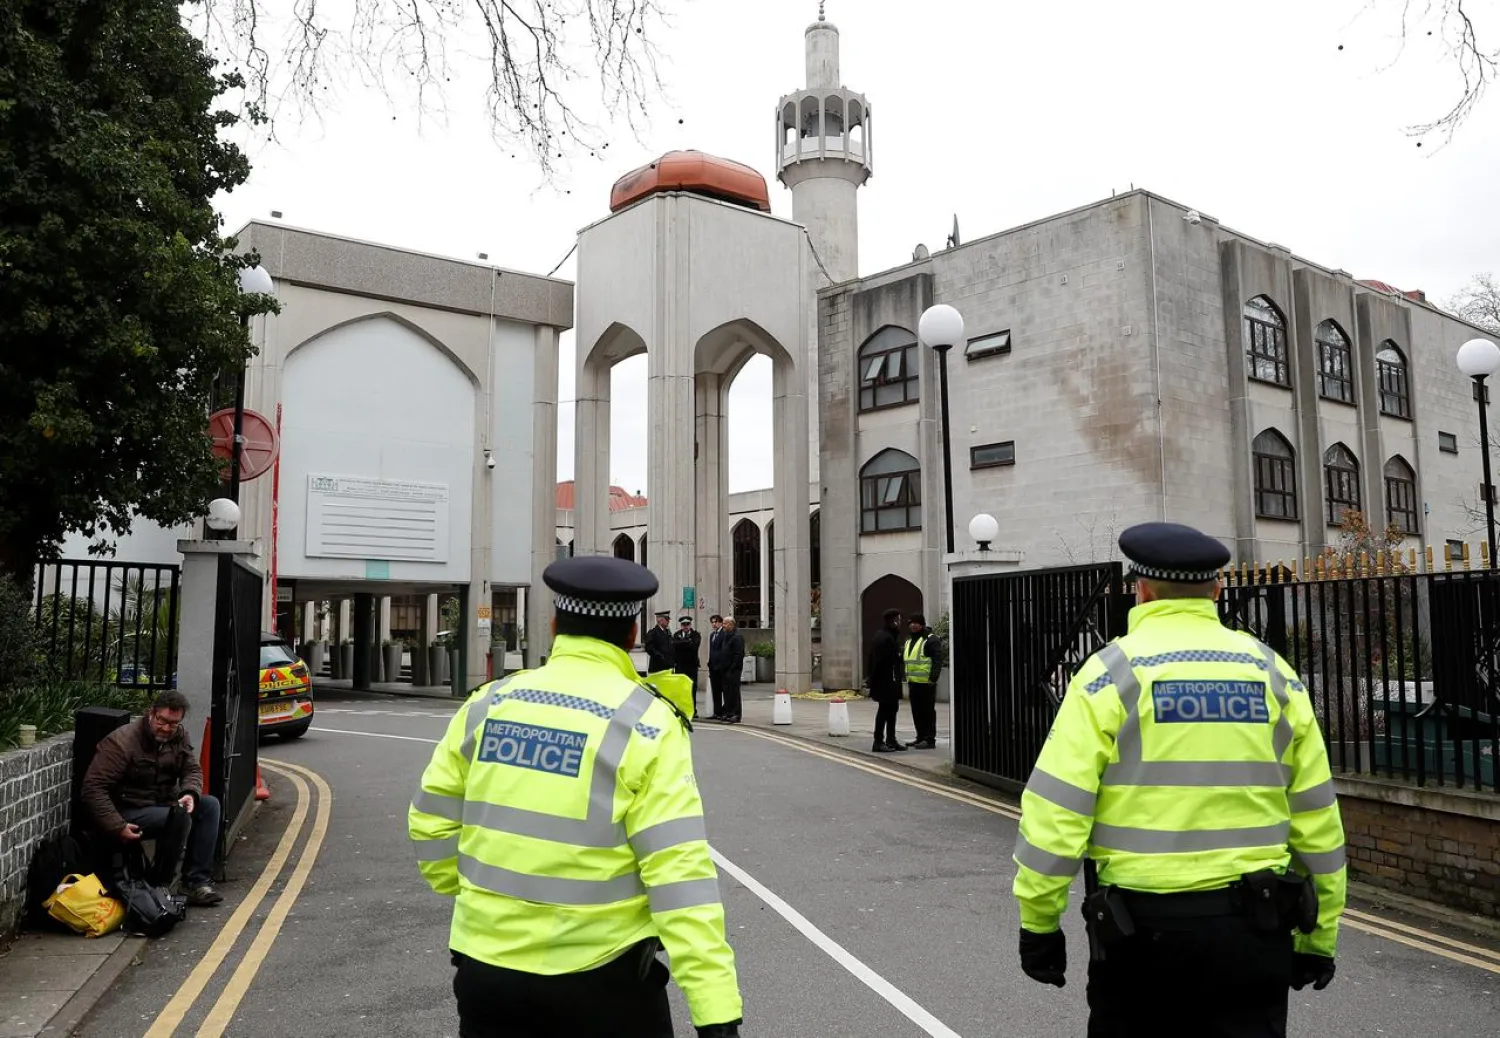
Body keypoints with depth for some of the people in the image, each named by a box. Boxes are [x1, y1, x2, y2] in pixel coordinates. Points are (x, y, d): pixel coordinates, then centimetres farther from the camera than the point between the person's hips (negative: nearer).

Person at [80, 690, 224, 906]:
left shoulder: (179, 736, 2)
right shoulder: (121, 741, -20)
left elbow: (192, 769, 6)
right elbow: (93, 788, -23)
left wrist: (190, 793, -19)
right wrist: (117, 827, -27)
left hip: (163, 803, 8)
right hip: (129, 812, -8)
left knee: (210, 805, -11)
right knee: (179, 817, -31)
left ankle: (196, 882, -12)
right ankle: (159, 887, -15)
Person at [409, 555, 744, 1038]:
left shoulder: (488, 703, -1)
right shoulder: (646, 723, -14)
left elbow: (431, 822, 7)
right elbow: (680, 873, -20)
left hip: (488, 965, 4)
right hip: (600, 977, -3)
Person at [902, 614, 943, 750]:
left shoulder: (931, 639, -8)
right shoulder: (909, 640, 19)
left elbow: (938, 660, -14)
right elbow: (903, 659, 26)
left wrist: (933, 678, -21)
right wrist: (905, 677, 18)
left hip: (926, 682, -9)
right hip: (913, 682, 9)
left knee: (928, 711, -4)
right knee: (916, 711, 13)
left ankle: (930, 739, 0)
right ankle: (921, 737, 22)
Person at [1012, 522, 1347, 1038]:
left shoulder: (1112, 671, -7)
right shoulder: (1272, 672, 5)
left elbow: (1056, 808, -12)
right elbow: (1316, 816, 7)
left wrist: (1038, 922, -3)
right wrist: (1318, 936, 15)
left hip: (1140, 920, -2)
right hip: (1252, 924, 3)